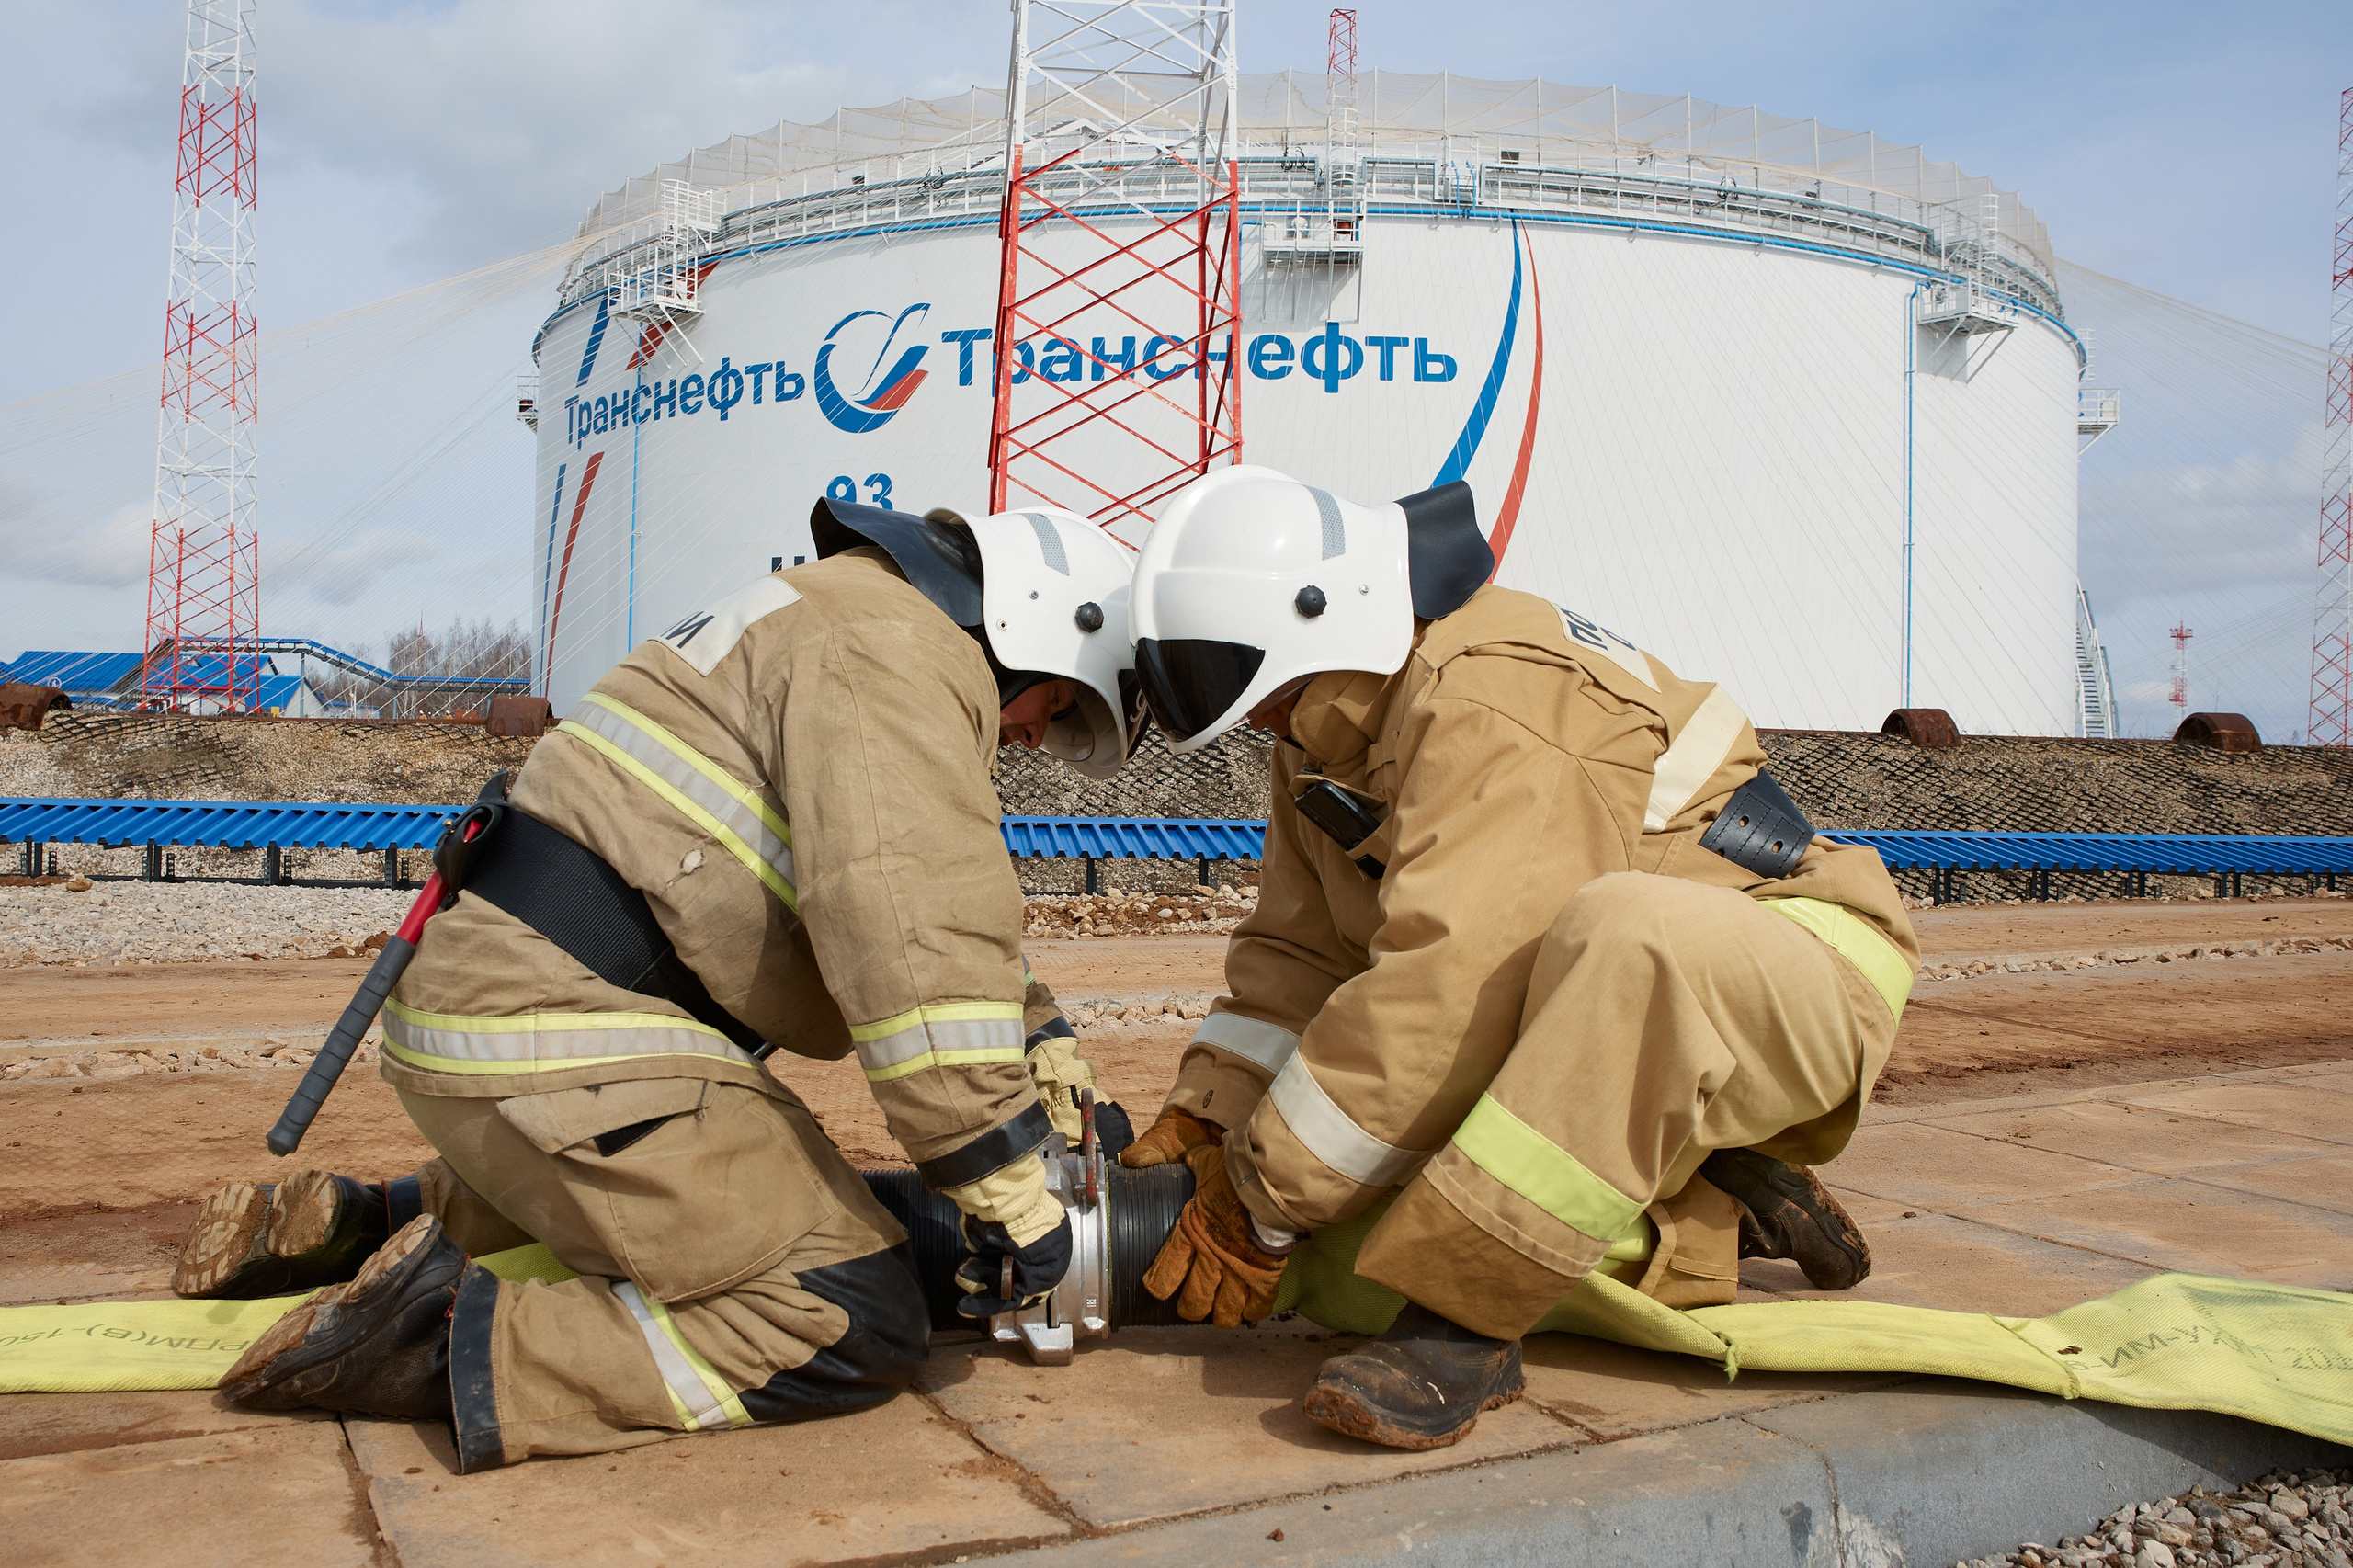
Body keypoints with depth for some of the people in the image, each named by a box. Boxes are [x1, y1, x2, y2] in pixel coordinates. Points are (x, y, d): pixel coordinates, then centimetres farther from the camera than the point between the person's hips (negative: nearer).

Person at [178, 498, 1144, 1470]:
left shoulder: (834, 626, 25)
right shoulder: (896, 641, -9)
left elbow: (948, 906, 30)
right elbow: (913, 937, -21)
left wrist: (1041, 1040, 22)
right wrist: (1007, 1187, -15)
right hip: (563, 1047, -11)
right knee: (856, 1332, -11)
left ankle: (343, 1228, 24)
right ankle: (449, 1345, -13)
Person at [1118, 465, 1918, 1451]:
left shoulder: (1499, 696, -28)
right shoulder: (1333, 734, 4)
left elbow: (1446, 984, -35)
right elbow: (1297, 954, 5)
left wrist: (1261, 1206, -28)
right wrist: (1203, 1120, -9)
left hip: (1796, 976, -9)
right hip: (1622, 1033, 9)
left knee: (1625, 931, -43)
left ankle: (1461, 1324, -34)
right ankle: (1709, 1220, 1)